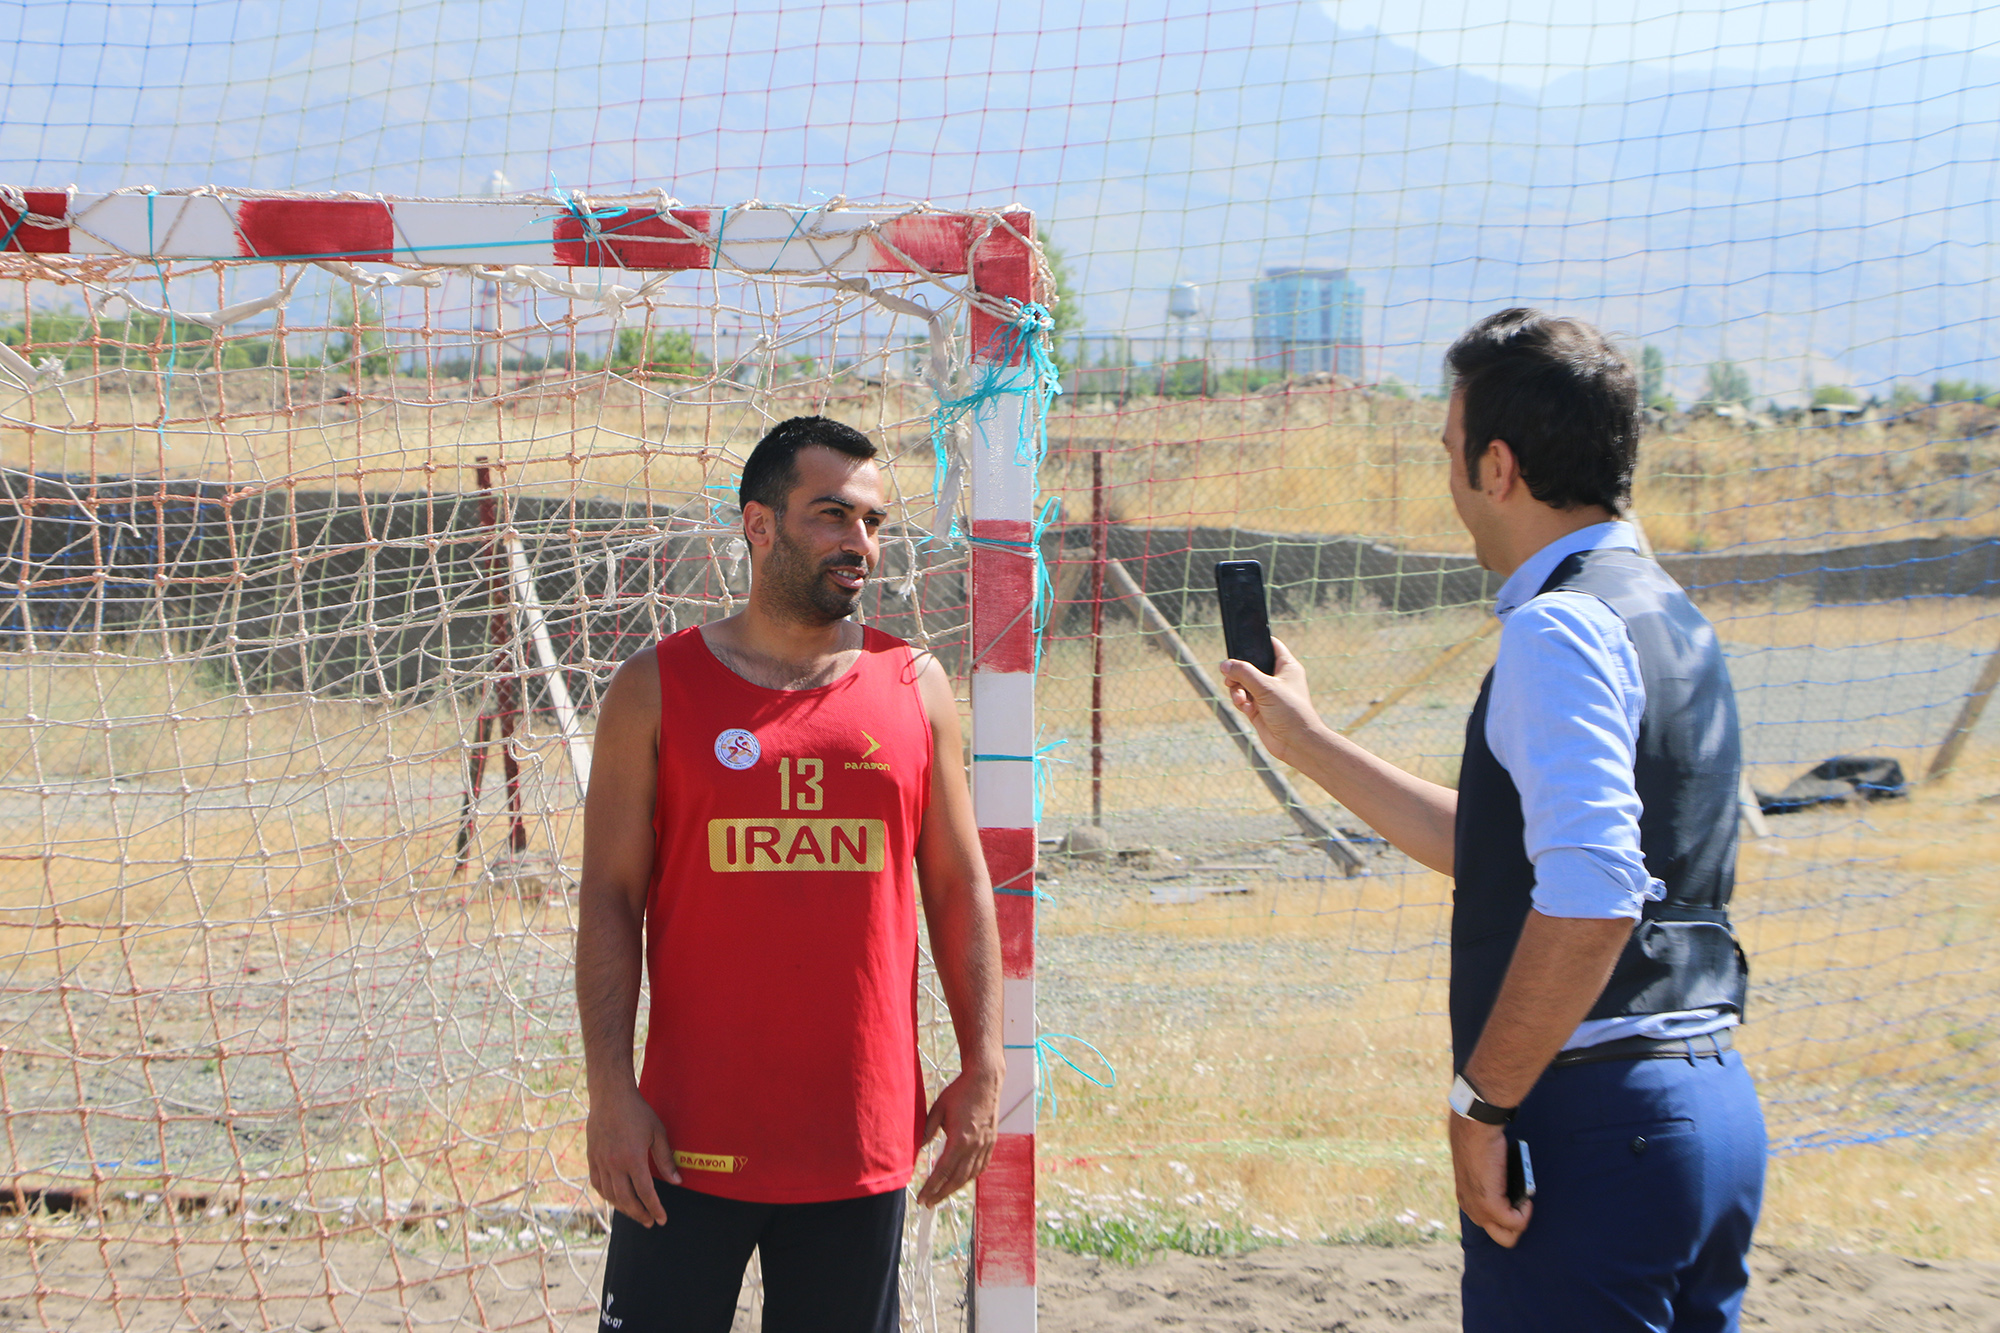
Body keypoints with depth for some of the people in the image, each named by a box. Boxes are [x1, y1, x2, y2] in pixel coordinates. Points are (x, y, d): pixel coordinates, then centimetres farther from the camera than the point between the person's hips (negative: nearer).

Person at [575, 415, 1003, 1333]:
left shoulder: (914, 687, 7)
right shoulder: (658, 689, 1)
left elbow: (959, 889, 11)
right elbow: (610, 900, -1)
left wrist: (981, 1070, 5)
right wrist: (610, 1093, -9)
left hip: (861, 1142, 2)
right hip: (690, 1140, -2)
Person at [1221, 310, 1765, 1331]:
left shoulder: (1561, 629, -14)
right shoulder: (1670, 620, 17)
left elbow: (1590, 899, -26)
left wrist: (1482, 1103, -18)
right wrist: (1307, 742, 32)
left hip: (1597, 1121, -10)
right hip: (1714, 1104, 10)